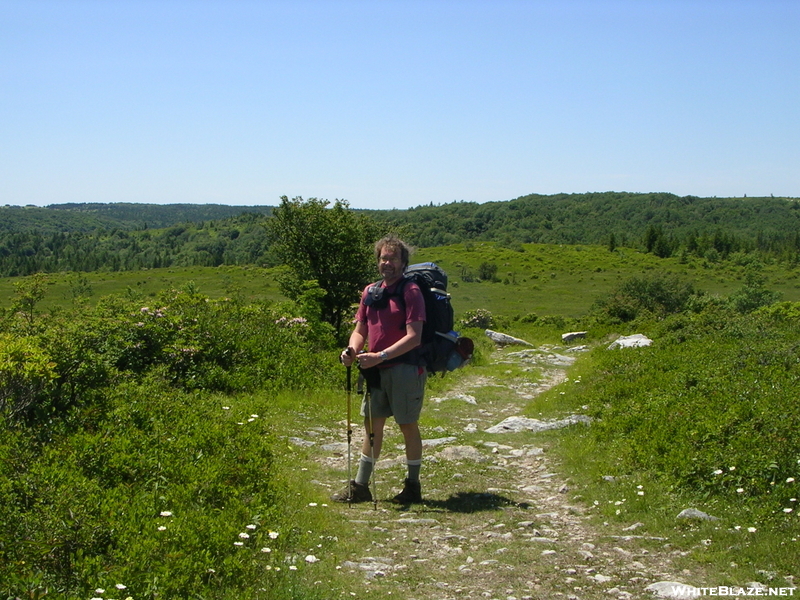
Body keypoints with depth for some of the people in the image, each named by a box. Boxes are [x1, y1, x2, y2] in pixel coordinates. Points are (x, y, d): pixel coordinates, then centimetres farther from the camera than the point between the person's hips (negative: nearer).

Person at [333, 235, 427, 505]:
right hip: (377, 371, 6)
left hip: (405, 369, -6)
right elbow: (360, 330, 15)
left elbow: (414, 337, -17)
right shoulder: (370, 292, 11)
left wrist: (380, 356, -23)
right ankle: (360, 486, 18)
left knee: (408, 426, 4)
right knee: (372, 425, 11)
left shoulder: (410, 291, -10)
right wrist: (352, 350, -7)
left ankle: (413, 487, 17)